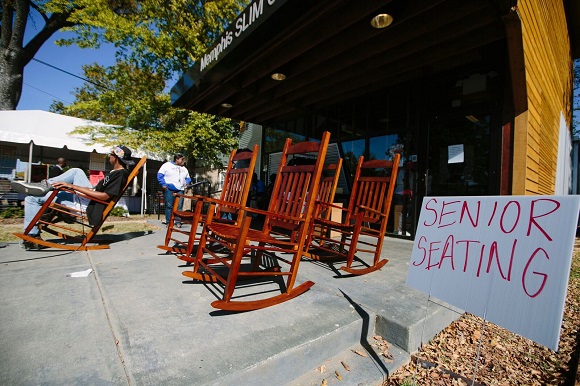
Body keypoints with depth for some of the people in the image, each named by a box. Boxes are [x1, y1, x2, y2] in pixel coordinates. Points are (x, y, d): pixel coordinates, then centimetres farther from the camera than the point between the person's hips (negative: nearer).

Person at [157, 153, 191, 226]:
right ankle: (168, 222, 6)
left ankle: (178, 221, 0)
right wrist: (163, 184, -10)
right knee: (169, 206, -1)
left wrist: (187, 182, 6)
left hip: (180, 190, 4)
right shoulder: (167, 165, 3)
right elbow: (160, 175, 0)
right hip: (169, 189, -4)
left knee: (179, 206, -4)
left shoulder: (184, 169, 21)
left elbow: (188, 178, 28)